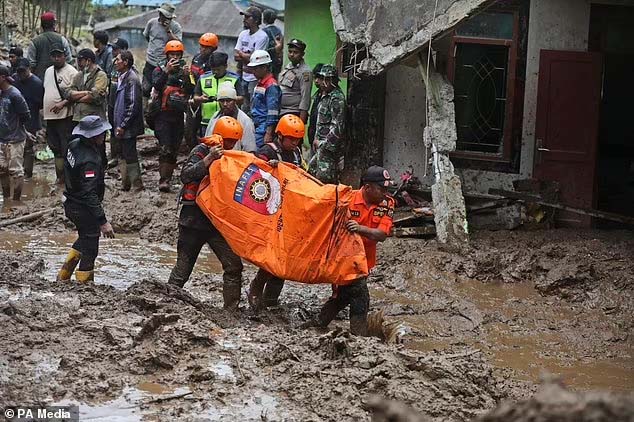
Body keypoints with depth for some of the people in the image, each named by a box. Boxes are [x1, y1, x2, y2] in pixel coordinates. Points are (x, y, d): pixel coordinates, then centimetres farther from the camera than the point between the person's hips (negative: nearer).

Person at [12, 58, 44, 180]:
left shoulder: (36, 83, -14)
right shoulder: (14, 78, 3)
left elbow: (41, 104, -11)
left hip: (30, 120, -5)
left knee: (28, 147, 2)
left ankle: (28, 172, 13)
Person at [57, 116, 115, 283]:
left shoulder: (75, 144, -2)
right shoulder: (90, 161, -30)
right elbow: (89, 194, -33)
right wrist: (102, 221, -32)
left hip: (70, 204, 10)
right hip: (83, 208, -10)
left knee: (85, 238, 28)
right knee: (90, 250, 5)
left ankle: (63, 277, 34)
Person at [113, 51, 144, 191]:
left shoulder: (132, 79, -17)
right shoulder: (122, 77, 12)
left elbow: (133, 105, -21)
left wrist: (123, 125, -19)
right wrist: (118, 124, 16)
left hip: (128, 127, -10)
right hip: (121, 125, 10)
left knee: (130, 156, -4)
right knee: (124, 156, 15)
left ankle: (137, 186, 3)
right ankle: (125, 184, 24)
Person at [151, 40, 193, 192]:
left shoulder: (185, 71, 11)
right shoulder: (159, 70, 5)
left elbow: (190, 92, -2)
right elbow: (157, 85, -15)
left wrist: (187, 76, -18)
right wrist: (166, 70, -24)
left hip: (179, 116, 3)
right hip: (163, 115, -3)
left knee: (174, 150, 7)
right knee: (165, 149, -14)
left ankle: (168, 178, 15)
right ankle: (163, 180, -16)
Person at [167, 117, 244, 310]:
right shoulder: (201, 151, -8)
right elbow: (185, 176, -22)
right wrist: (209, 159, -32)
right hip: (194, 220, -6)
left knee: (234, 265, -3)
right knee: (183, 269, 1)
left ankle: (231, 309, 3)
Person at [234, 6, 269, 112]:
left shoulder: (262, 36, -12)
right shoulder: (243, 34, 11)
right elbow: (235, 56, 5)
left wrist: (241, 54, -1)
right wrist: (247, 57, -12)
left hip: (255, 79, -7)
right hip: (243, 77, 7)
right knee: (243, 107, 13)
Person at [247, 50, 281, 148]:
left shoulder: (271, 86, -13)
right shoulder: (260, 84, 18)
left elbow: (273, 113, -18)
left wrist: (268, 134, -20)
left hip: (264, 130, -9)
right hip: (257, 129, 9)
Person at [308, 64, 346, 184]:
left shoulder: (337, 98, -14)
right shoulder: (325, 96, 17)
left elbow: (337, 127, -19)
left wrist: (323, 143, -16)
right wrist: (317, 139, 17)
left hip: (329, 146, -10)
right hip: (321, 145, 10)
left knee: (324, 177, -12)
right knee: (311, 170, 14)